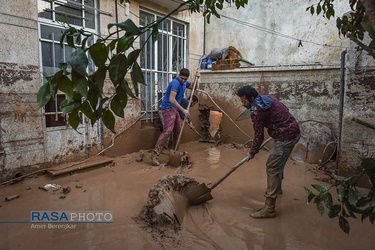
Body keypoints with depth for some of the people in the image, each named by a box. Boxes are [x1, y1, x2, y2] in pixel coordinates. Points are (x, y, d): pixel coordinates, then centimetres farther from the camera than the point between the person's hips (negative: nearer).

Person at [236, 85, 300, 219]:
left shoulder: (257, 111, -18)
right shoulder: (268, 97, 10)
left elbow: (259, 136, -15)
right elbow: (284, 110, 22)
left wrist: (252, 153, -1)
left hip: (285, 137, -10)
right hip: (295, 131, 10)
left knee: (273, 169, -10)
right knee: (278, 165, 27)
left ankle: (269, 208, -7)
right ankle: (277, 187, 50)